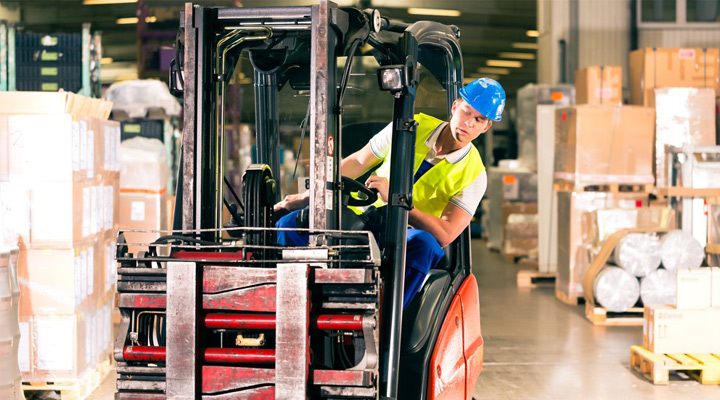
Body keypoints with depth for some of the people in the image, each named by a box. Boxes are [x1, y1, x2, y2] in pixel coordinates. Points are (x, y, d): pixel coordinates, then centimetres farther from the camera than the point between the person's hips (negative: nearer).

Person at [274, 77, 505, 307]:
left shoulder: (474, 175, -6)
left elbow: (445, 235, -18)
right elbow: (357, 162, 11)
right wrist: (307, 197, 9)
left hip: (407, 235, -2)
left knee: (425, 244, -40)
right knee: (289, 224, -21)